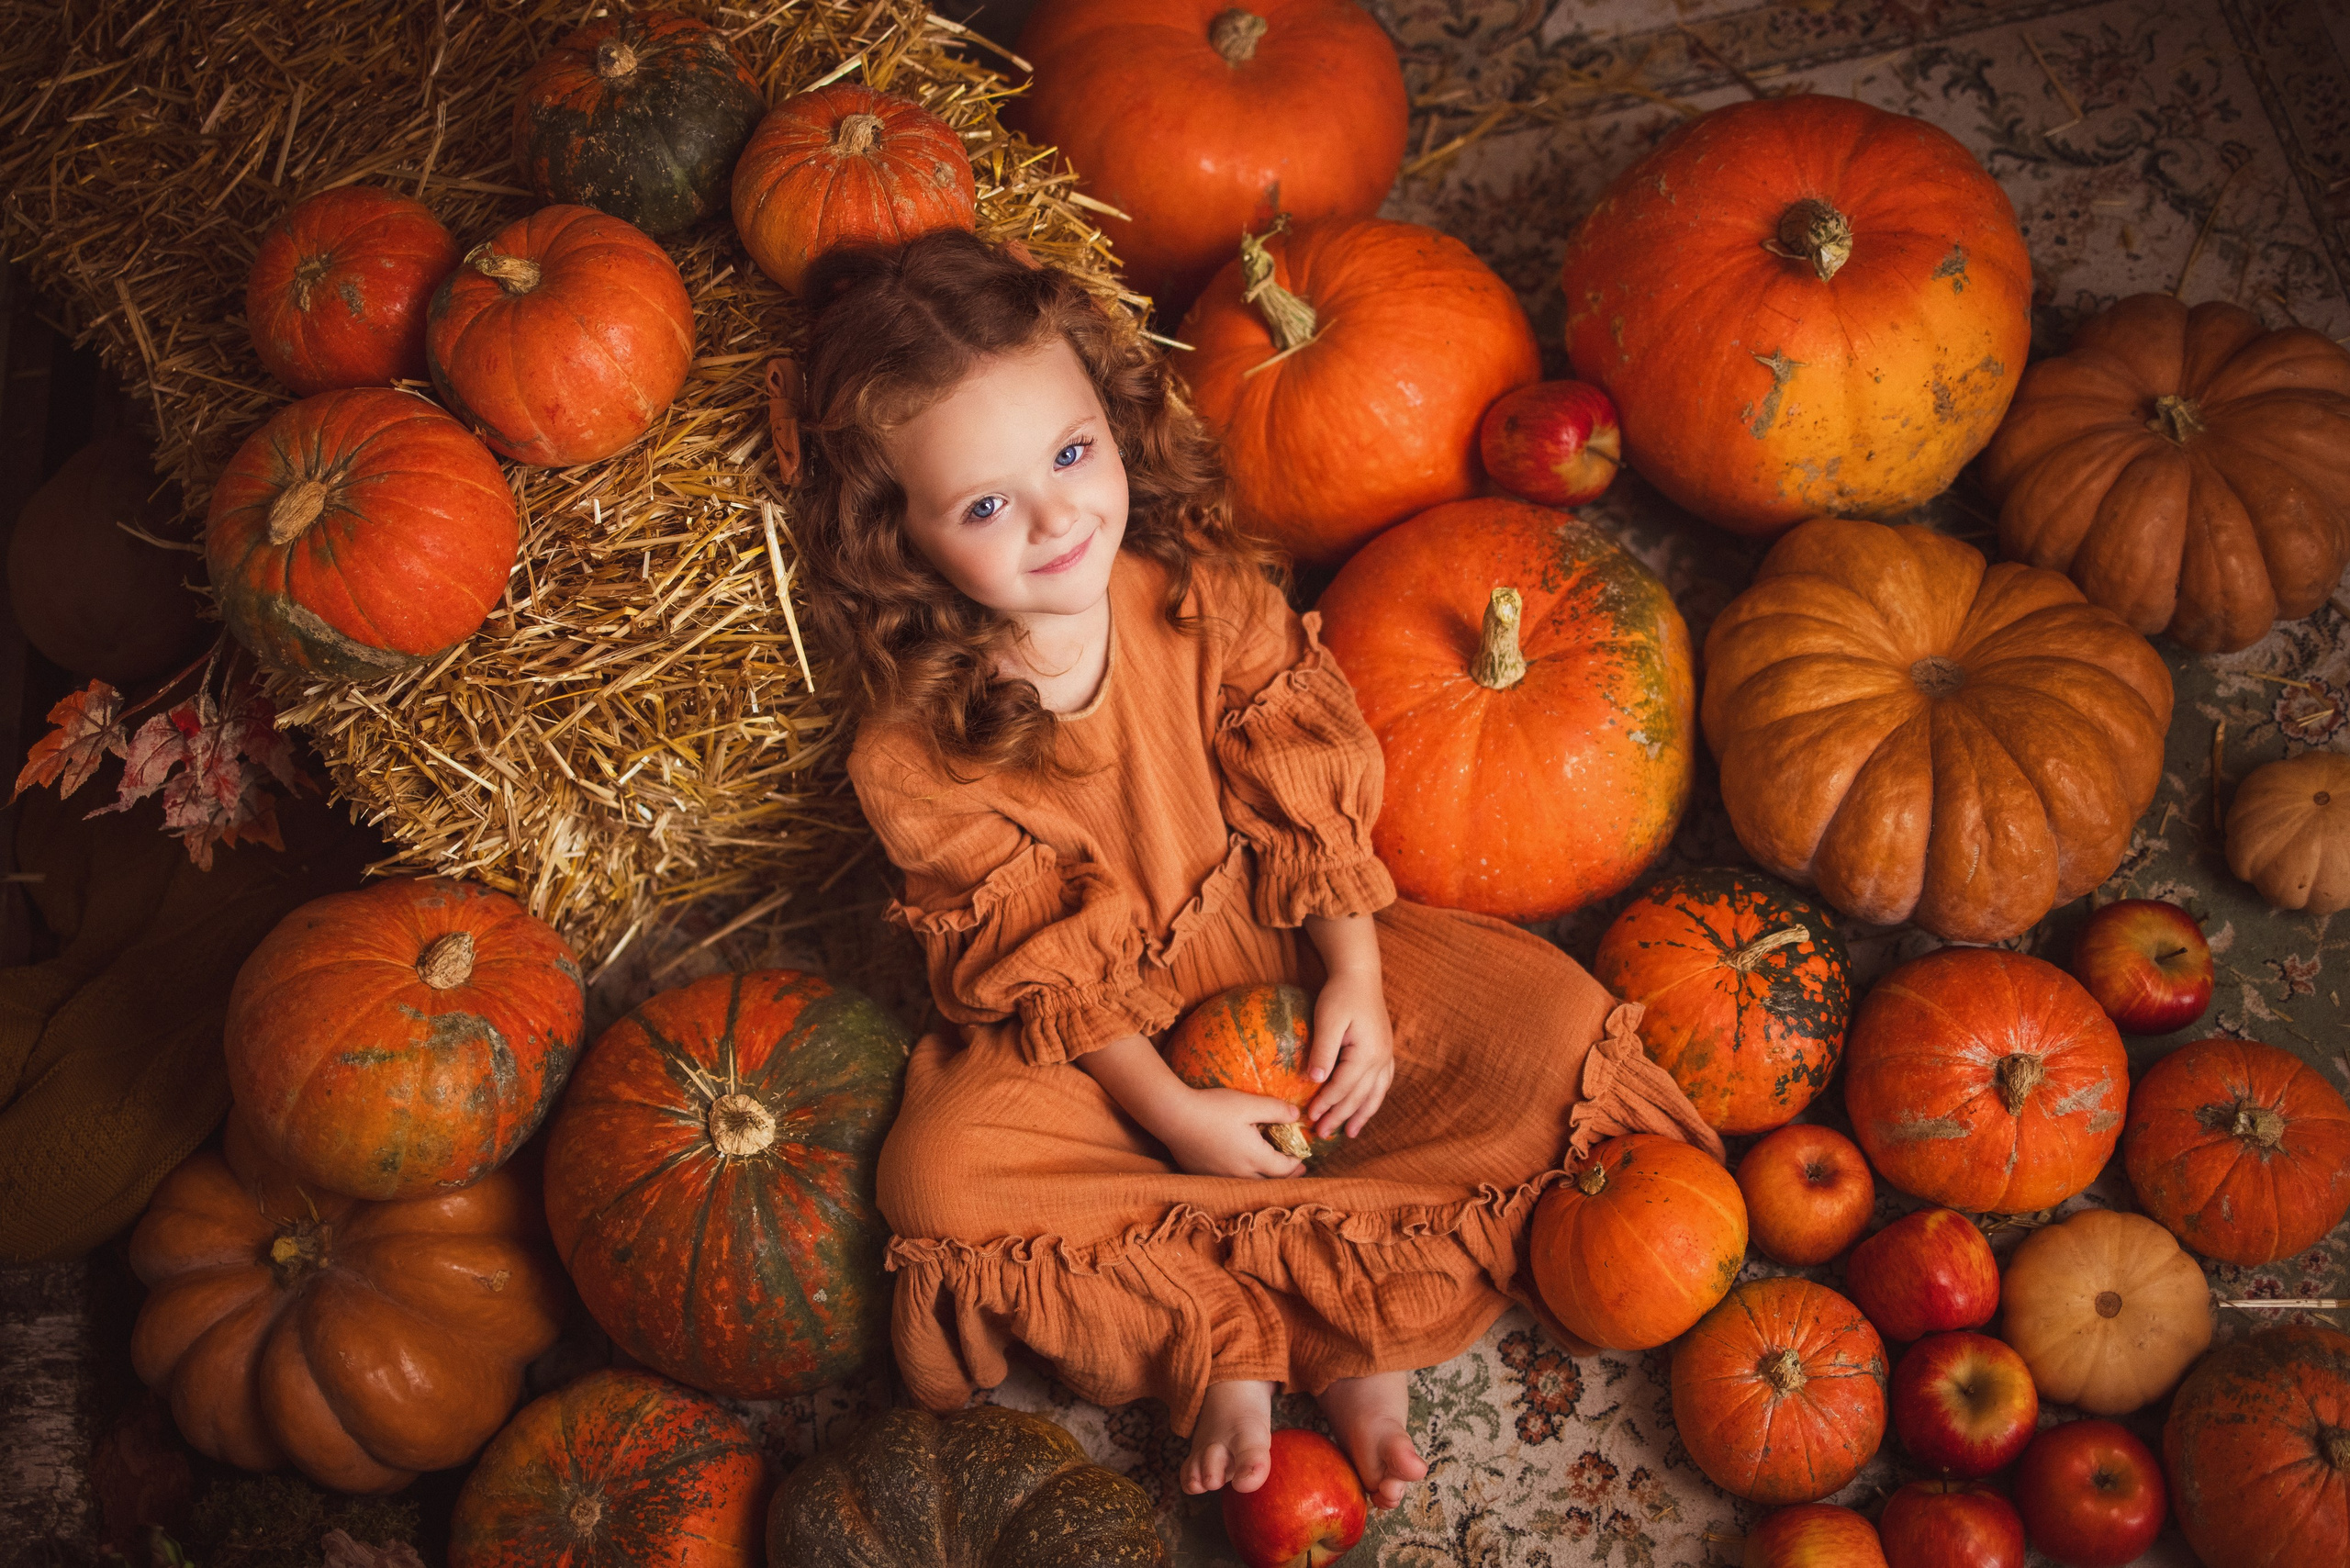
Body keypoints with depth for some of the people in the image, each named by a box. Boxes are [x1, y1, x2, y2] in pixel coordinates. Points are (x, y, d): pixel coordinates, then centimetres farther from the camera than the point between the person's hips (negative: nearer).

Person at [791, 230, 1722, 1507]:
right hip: (1091, 1033, -2)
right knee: (941, 1175, -29)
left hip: (1282, 946, 2)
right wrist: (1171, 1111, -19)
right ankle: (1225, 1342, -17)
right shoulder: (915, 756, -22)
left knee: (1551, 1018, -15)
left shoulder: (1212, 596, -15)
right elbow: (1042, 971, -15)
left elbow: (1311, 801, -7)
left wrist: (1356, 982, -15)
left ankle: (1348, 1317, -15)